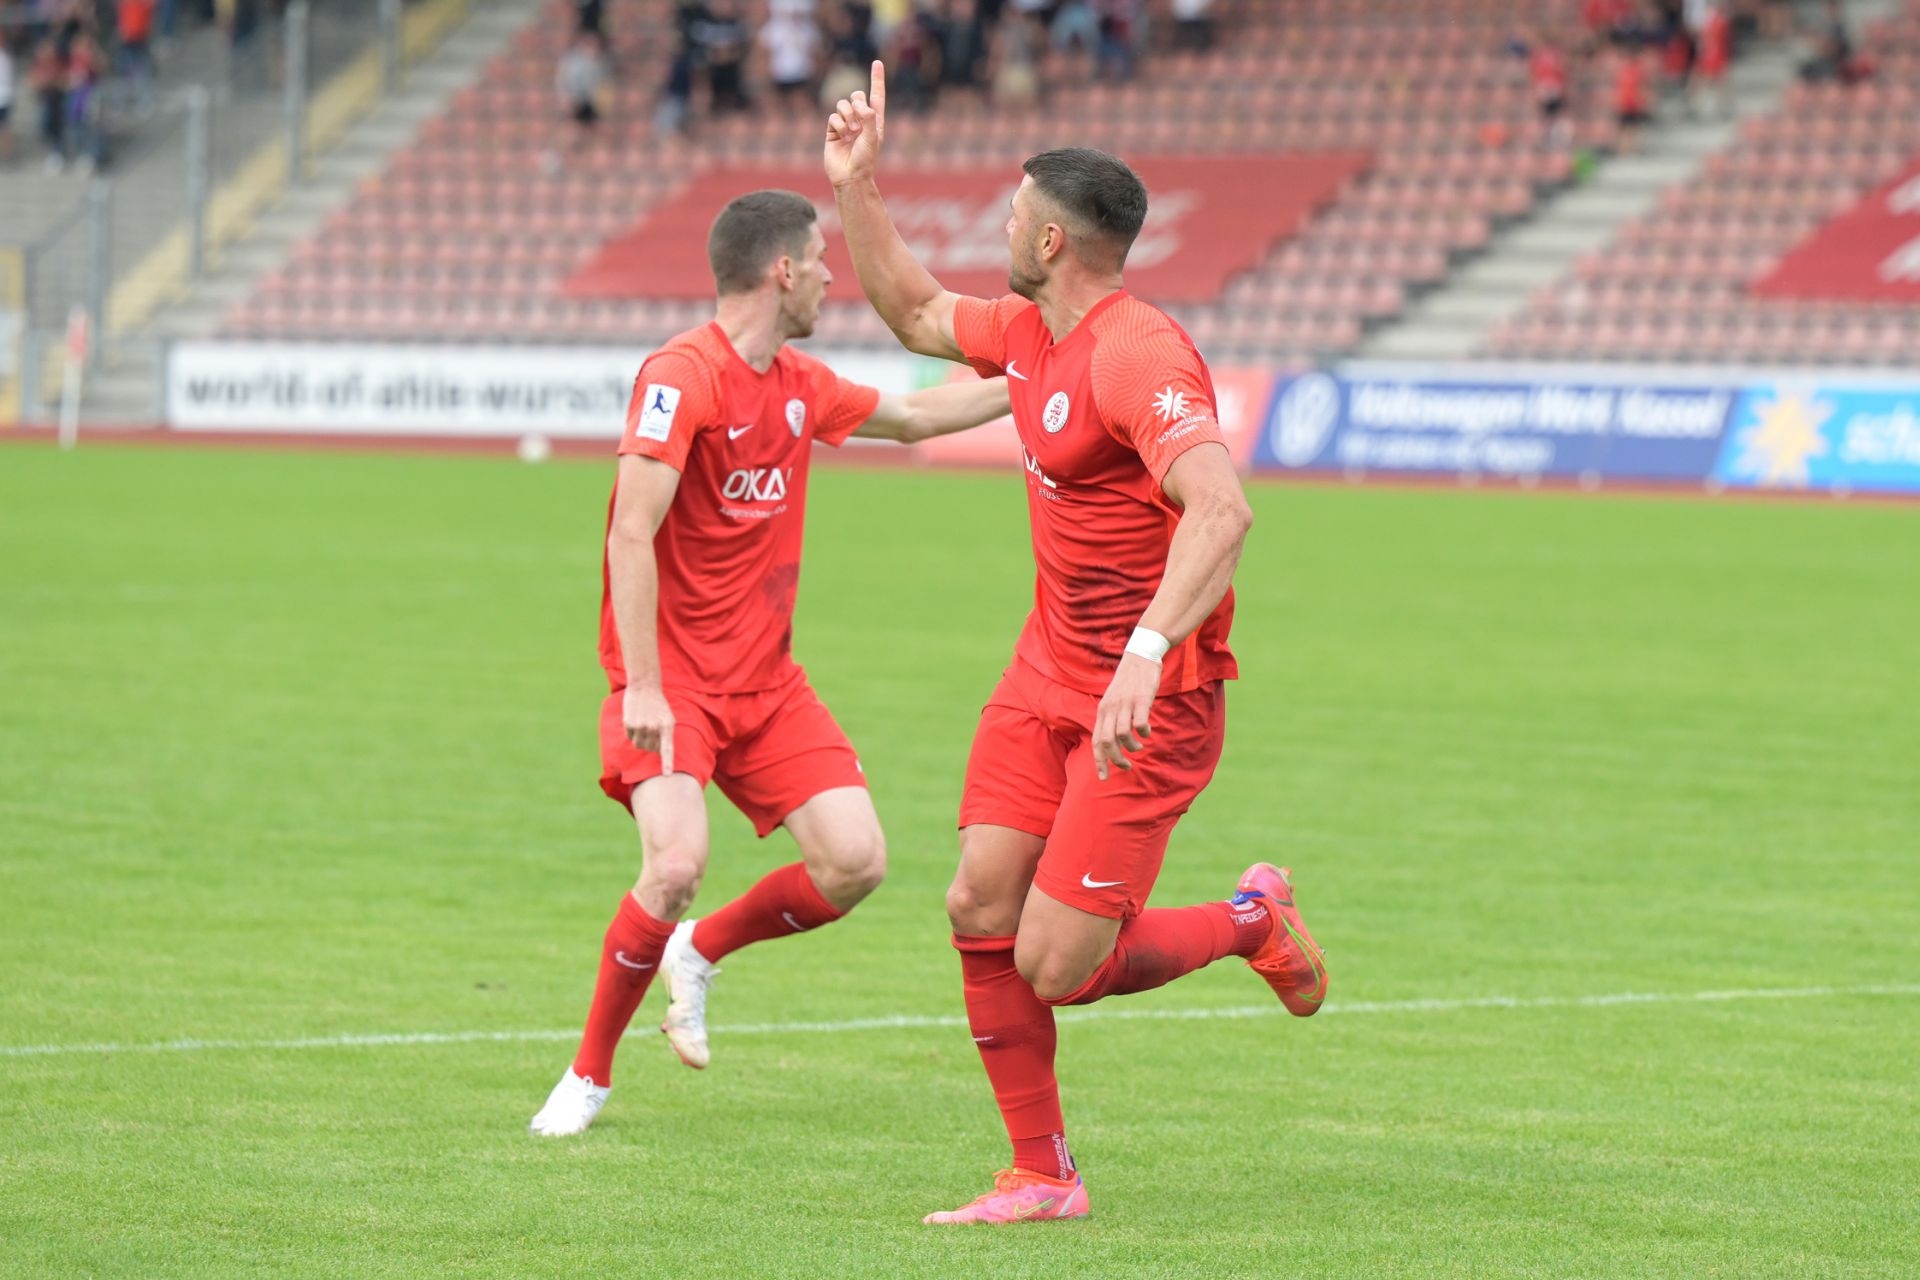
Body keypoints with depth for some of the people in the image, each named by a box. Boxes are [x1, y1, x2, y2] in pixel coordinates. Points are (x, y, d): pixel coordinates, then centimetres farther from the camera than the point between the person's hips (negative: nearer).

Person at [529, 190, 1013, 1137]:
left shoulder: (801, 385, 10)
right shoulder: (681, 376, -16)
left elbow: (912, 417, 30)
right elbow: (631, 533, -22)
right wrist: (642, 687, -27)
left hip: (765, 680, 7)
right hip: (671, 681, -7)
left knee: (855, 860, -7)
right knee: (677, 864, -25)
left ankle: (700, 953, 20)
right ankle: (589, 1075, -3)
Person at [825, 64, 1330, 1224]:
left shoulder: (1136, 355, -23)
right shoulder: (1027, 333, 7)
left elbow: (1222, 511, -36)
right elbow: (917, 314, 30)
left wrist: (1143, 657, -45)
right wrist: (858, 191, 21)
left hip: (1148, 702, -9)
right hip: (1048, 673, 9)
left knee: (1057, 968, -10)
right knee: (981, 910, 0)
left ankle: (1253, 921, 16)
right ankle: (1042, 1177, 11)